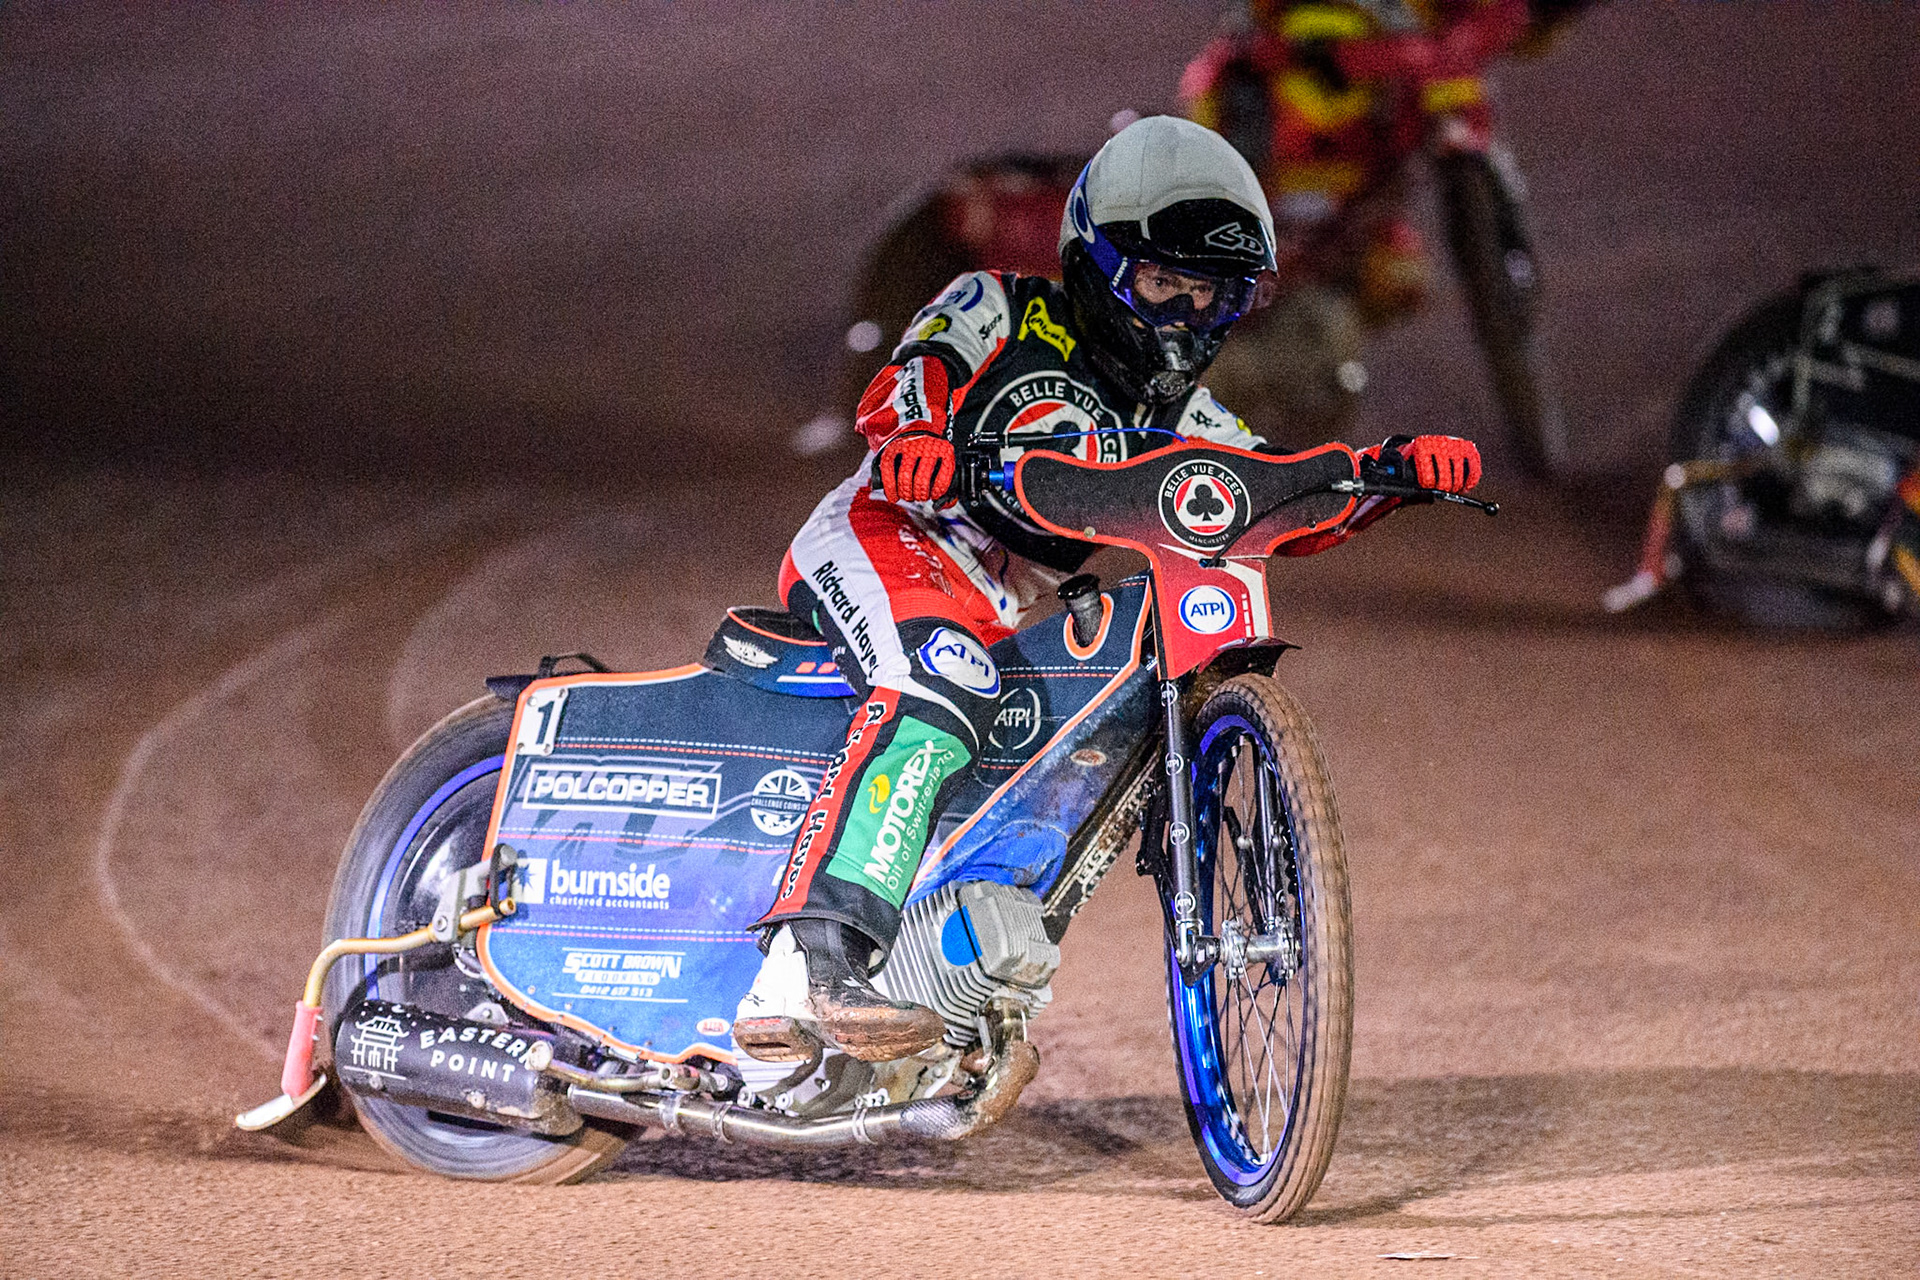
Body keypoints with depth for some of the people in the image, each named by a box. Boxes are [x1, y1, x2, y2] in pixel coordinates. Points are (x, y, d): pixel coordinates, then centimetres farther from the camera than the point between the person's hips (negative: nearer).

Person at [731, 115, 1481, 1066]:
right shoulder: (998, 311, 3)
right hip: (880, 541, -8)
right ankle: (808, 970, -52)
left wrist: (1396, 467, -4)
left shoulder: (1172, 415, 20)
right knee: (943, 689, -36)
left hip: (1001, 621, 8)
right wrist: (912, 438, -36)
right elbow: (902, 384, -12)